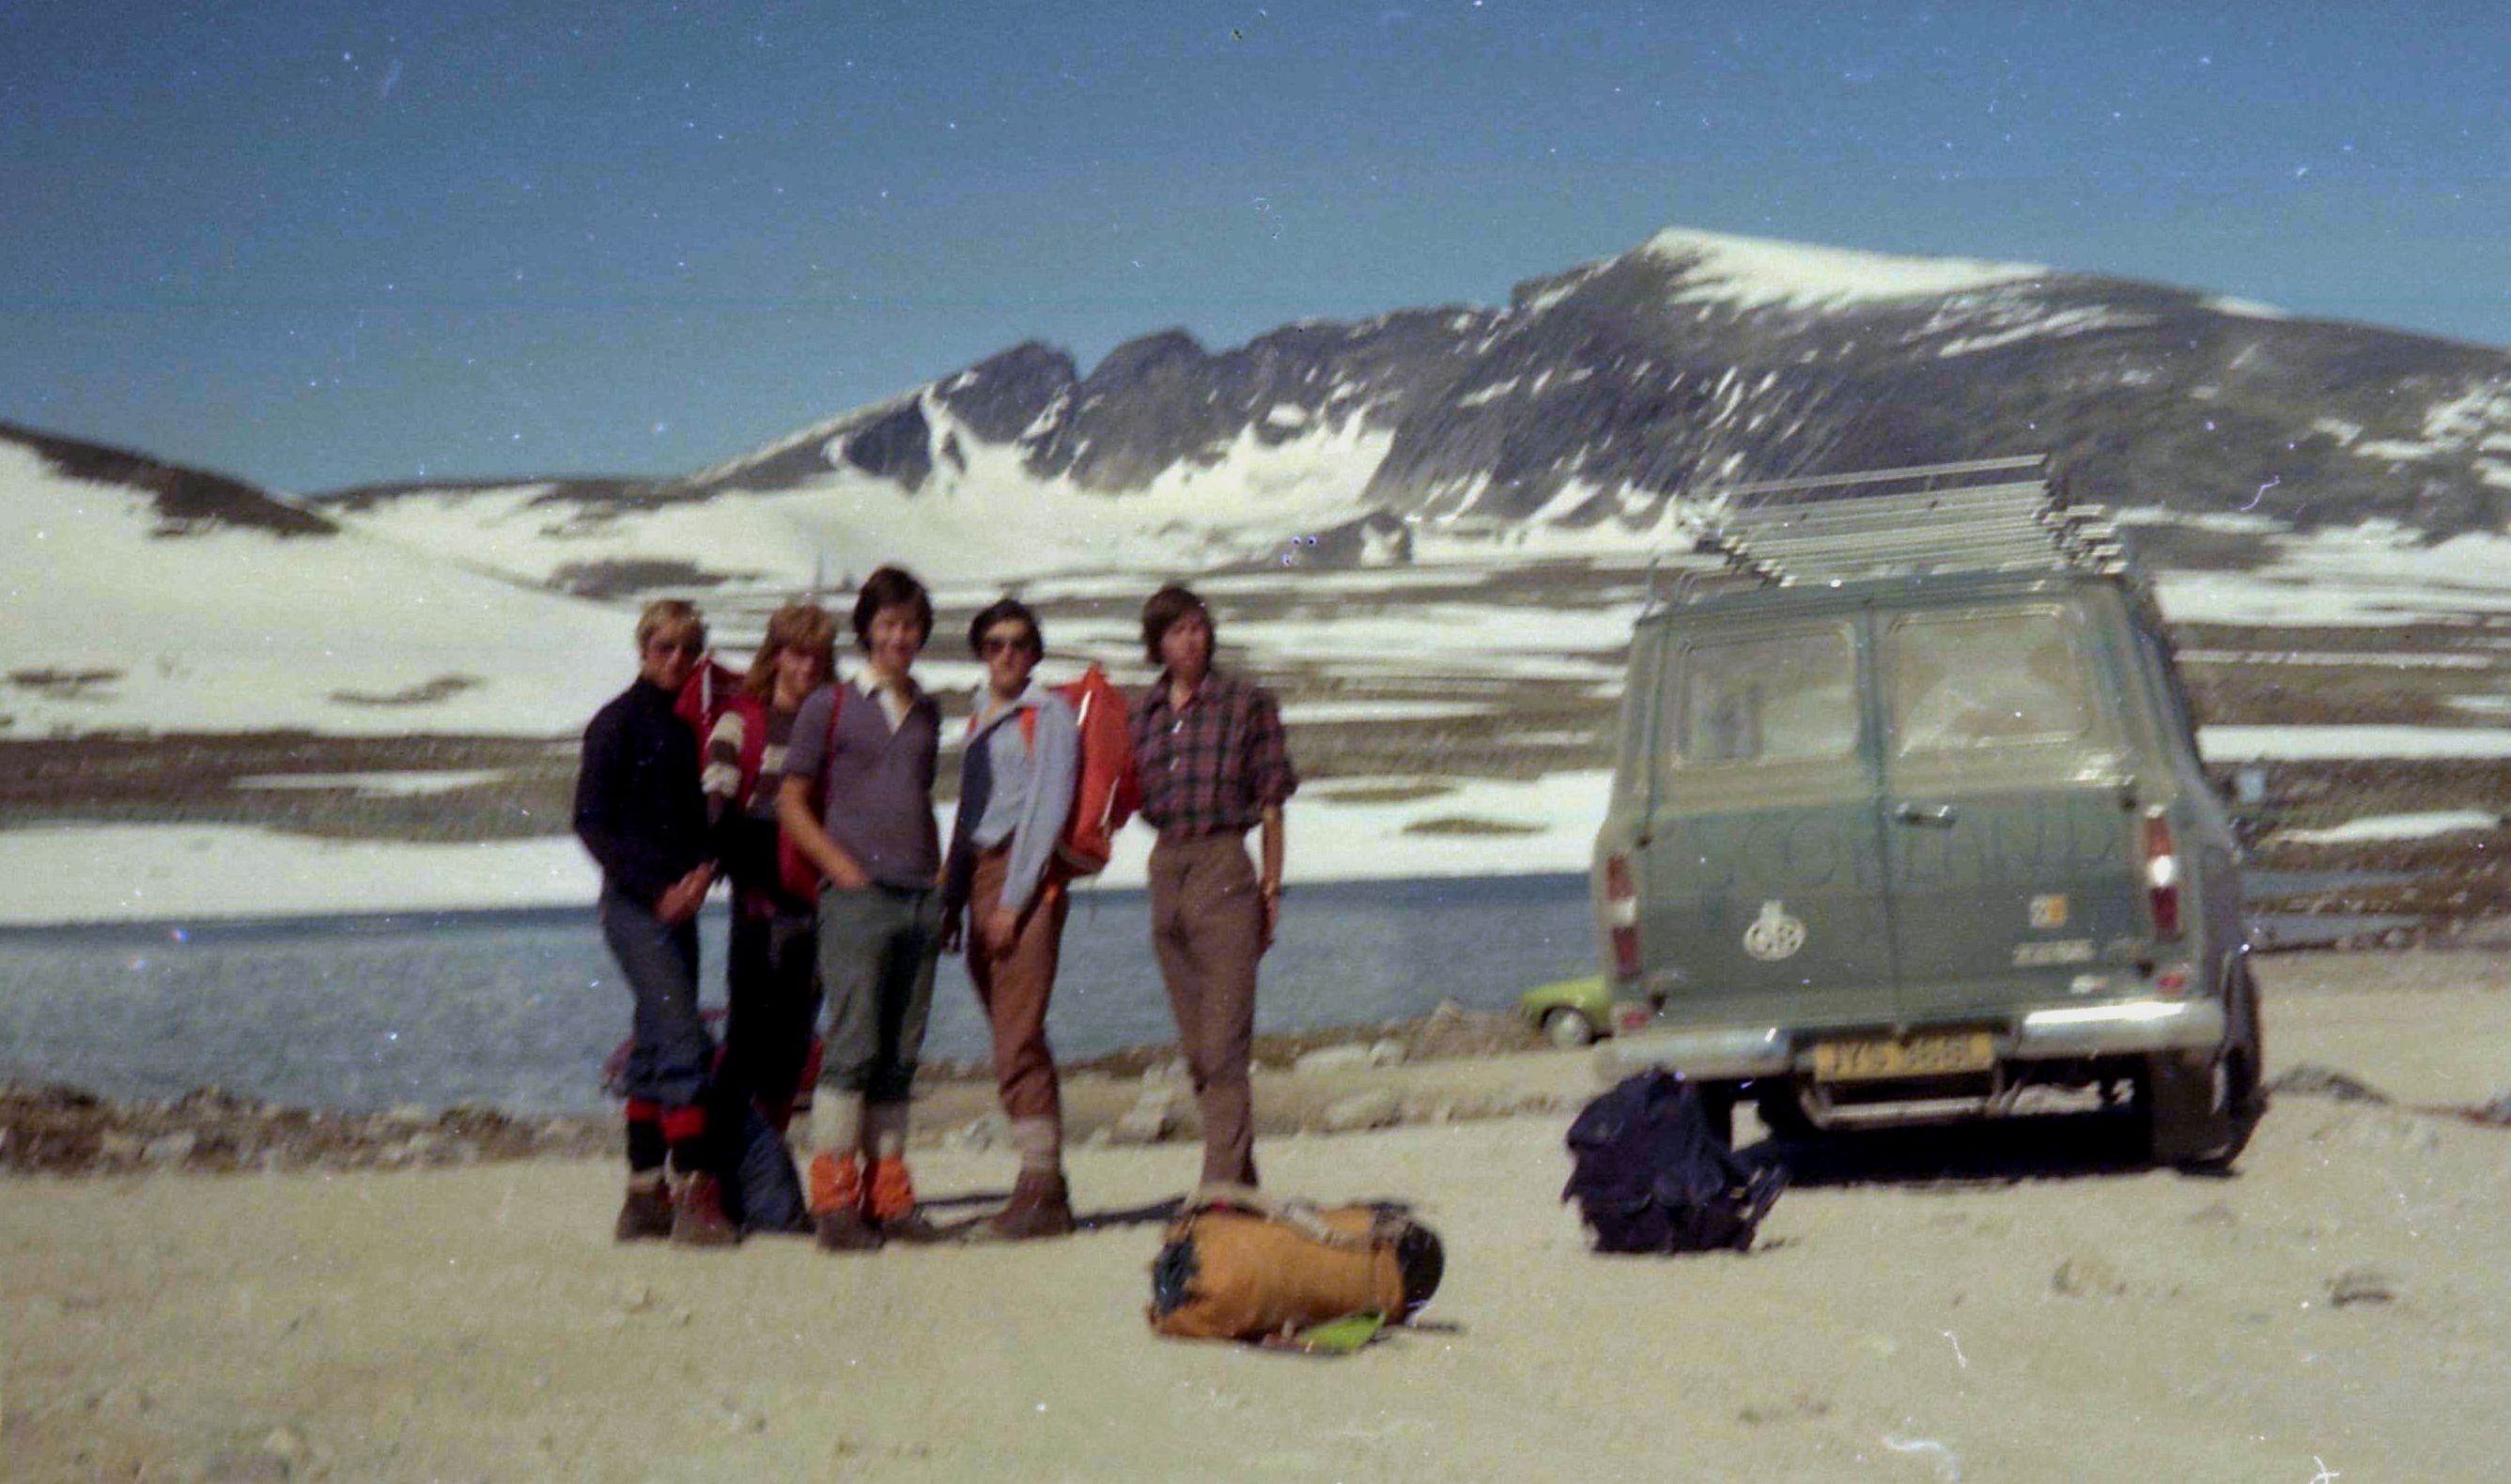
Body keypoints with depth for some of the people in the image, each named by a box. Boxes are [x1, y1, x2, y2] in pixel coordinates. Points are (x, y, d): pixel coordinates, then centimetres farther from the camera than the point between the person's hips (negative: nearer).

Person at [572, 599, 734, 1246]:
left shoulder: (685, 727, 17)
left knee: (657, 1046, 9)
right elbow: (592, 822, -8)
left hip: (677, 902, 7)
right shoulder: (619, 722, -4)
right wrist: (655, 889, -14)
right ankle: (695, 1193, -17)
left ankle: (645, 1197, 14)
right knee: (683, 1038, -15)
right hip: (636, 903, -7)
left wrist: (703, 868, 2)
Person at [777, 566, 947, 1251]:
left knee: (900, 1056, 5)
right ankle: (833, 1200, -8)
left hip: (920, 899, 5)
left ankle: (888, 1196, 9)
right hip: (858, 897, -5)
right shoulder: (829, 707, 2)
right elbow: (790, 804, 1)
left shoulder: (927, 712, 17)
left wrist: (940, 875, 12)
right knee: (853, 1048, -10)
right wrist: (845, 869, -9)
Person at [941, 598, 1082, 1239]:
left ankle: (1040, 1188, -15)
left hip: (1027, 876, -8)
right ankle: (1047, 1190, 11)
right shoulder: (978, 717, 20)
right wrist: (953, 897, 15)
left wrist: (1013, 899, -15)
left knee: (1018, 1037, -14)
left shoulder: (1048, 714, -3)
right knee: (1011, 1038, 7)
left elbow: (1045, 810, -10)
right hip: (981, 872, 8)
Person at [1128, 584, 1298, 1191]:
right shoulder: (1143, 712, 12)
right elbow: (1127, 799, 16)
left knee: (1224, 1040, -11)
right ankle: (1242, 1176, 19)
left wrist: (1271, 884, -2)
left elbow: (1270, 802, 2)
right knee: (1194, 1044, 9)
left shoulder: (1245, 702, 1)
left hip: (1224, 867, -5)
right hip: (1165, 868, 5)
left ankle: (1223, 1180, -13)